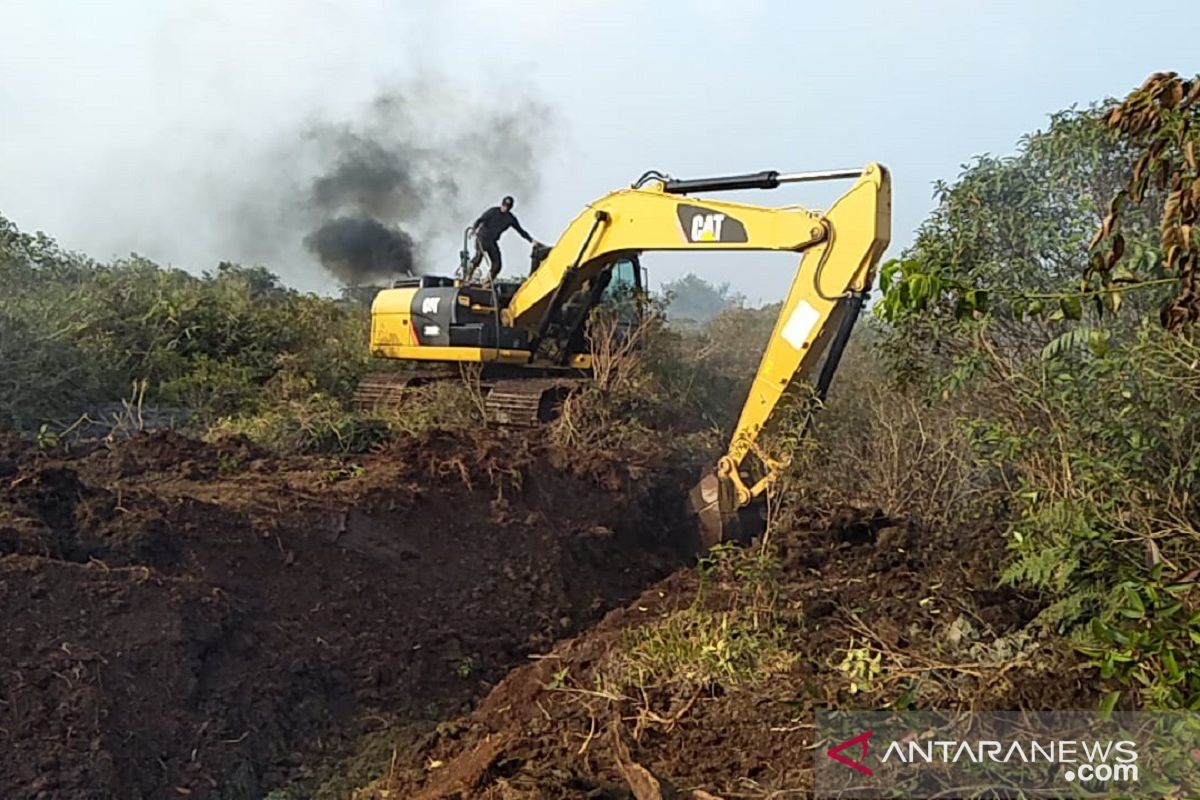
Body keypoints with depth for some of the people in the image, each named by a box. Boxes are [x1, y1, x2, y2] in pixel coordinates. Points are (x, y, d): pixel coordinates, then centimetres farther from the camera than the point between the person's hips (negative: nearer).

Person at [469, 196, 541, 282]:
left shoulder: (510, 219, 4)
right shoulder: (493, 211, -5)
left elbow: (520, 230, 12)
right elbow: (480, 220, -8)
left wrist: (531, 240, 6)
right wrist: (474, 228, -27)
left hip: (492, 242, 4)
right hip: (482, 237, -4)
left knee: (497, 265, -6)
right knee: (479, 255, -26)